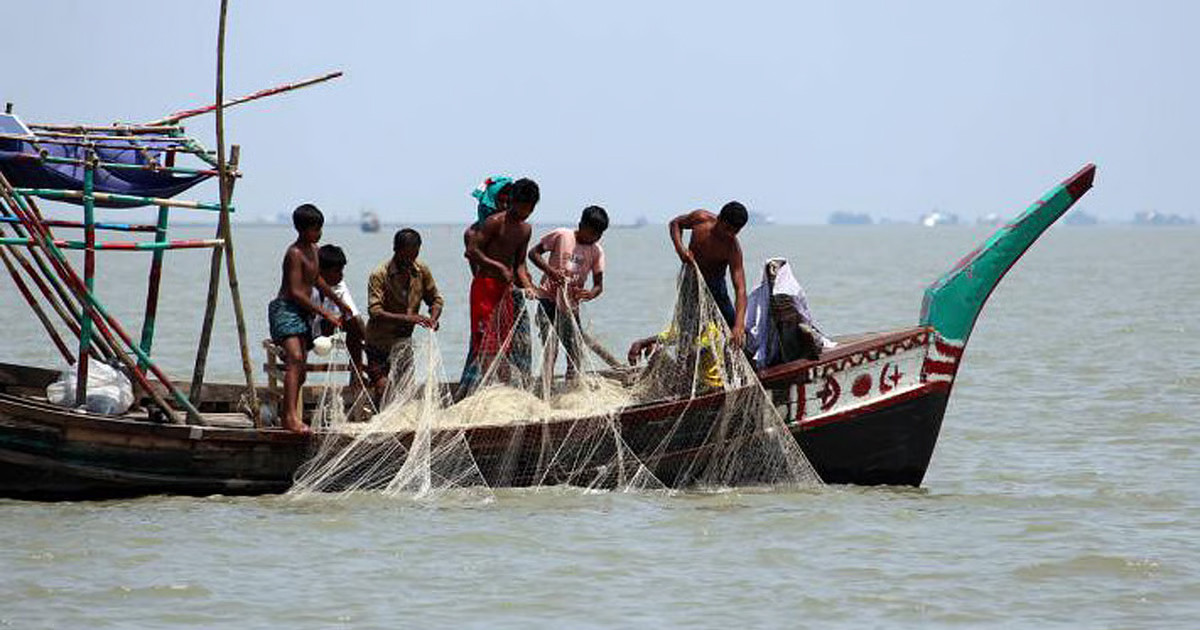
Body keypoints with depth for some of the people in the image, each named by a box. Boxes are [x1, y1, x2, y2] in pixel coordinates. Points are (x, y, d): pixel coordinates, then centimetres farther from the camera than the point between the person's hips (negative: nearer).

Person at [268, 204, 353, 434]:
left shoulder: (313, 249, 15)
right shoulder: (295, 253, -14)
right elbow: (296, 292, -20)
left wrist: (339, 302, 39)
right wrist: (325, 314, -22)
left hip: (303, 312, 10)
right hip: (285, 309, -10)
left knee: (300, 369, 7)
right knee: (295, 358, -24)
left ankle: (287, 415, 13)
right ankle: (291, 416, -34)